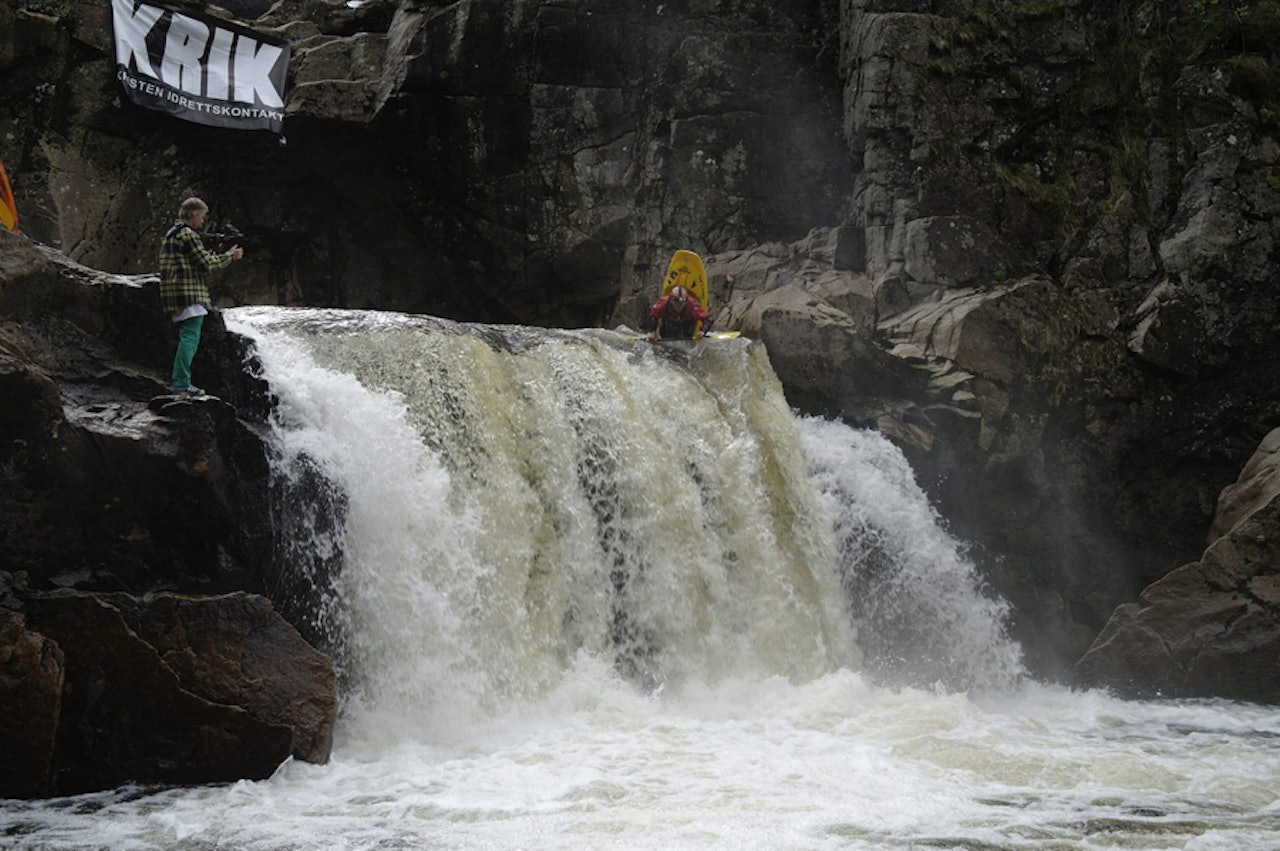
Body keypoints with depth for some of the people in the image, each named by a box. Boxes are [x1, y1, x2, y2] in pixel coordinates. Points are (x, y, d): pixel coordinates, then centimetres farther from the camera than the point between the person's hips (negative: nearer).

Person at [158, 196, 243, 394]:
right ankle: (182, 383, -16)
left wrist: (207, 256, 23)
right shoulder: (188, 235, -11)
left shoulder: (171, 234, 20)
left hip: (175, 294, 10)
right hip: (189, 291, -10)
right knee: (190, 337, -12)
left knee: (188, 337, 14)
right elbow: (207, 264, -12)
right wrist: (230, 256, -1)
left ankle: (180, 382, 14)